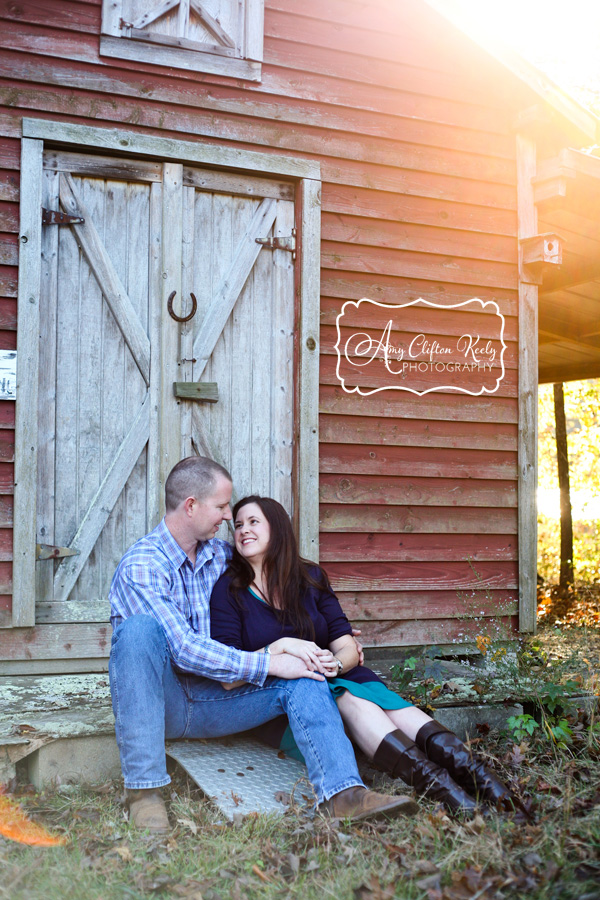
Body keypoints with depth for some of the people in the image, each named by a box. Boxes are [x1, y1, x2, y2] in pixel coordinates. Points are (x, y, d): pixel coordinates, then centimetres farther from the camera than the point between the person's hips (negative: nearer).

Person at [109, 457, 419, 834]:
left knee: (303, 676, -15)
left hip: (211, 698, 6)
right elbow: (185, 649, -24)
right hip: (156, 700, -5)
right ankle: (144, 789, -31)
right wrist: (269, 664, -23)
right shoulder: (140, 566, -15)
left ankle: (344, 793, -35)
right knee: (140, 628, -34)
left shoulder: (222, 555, 7)